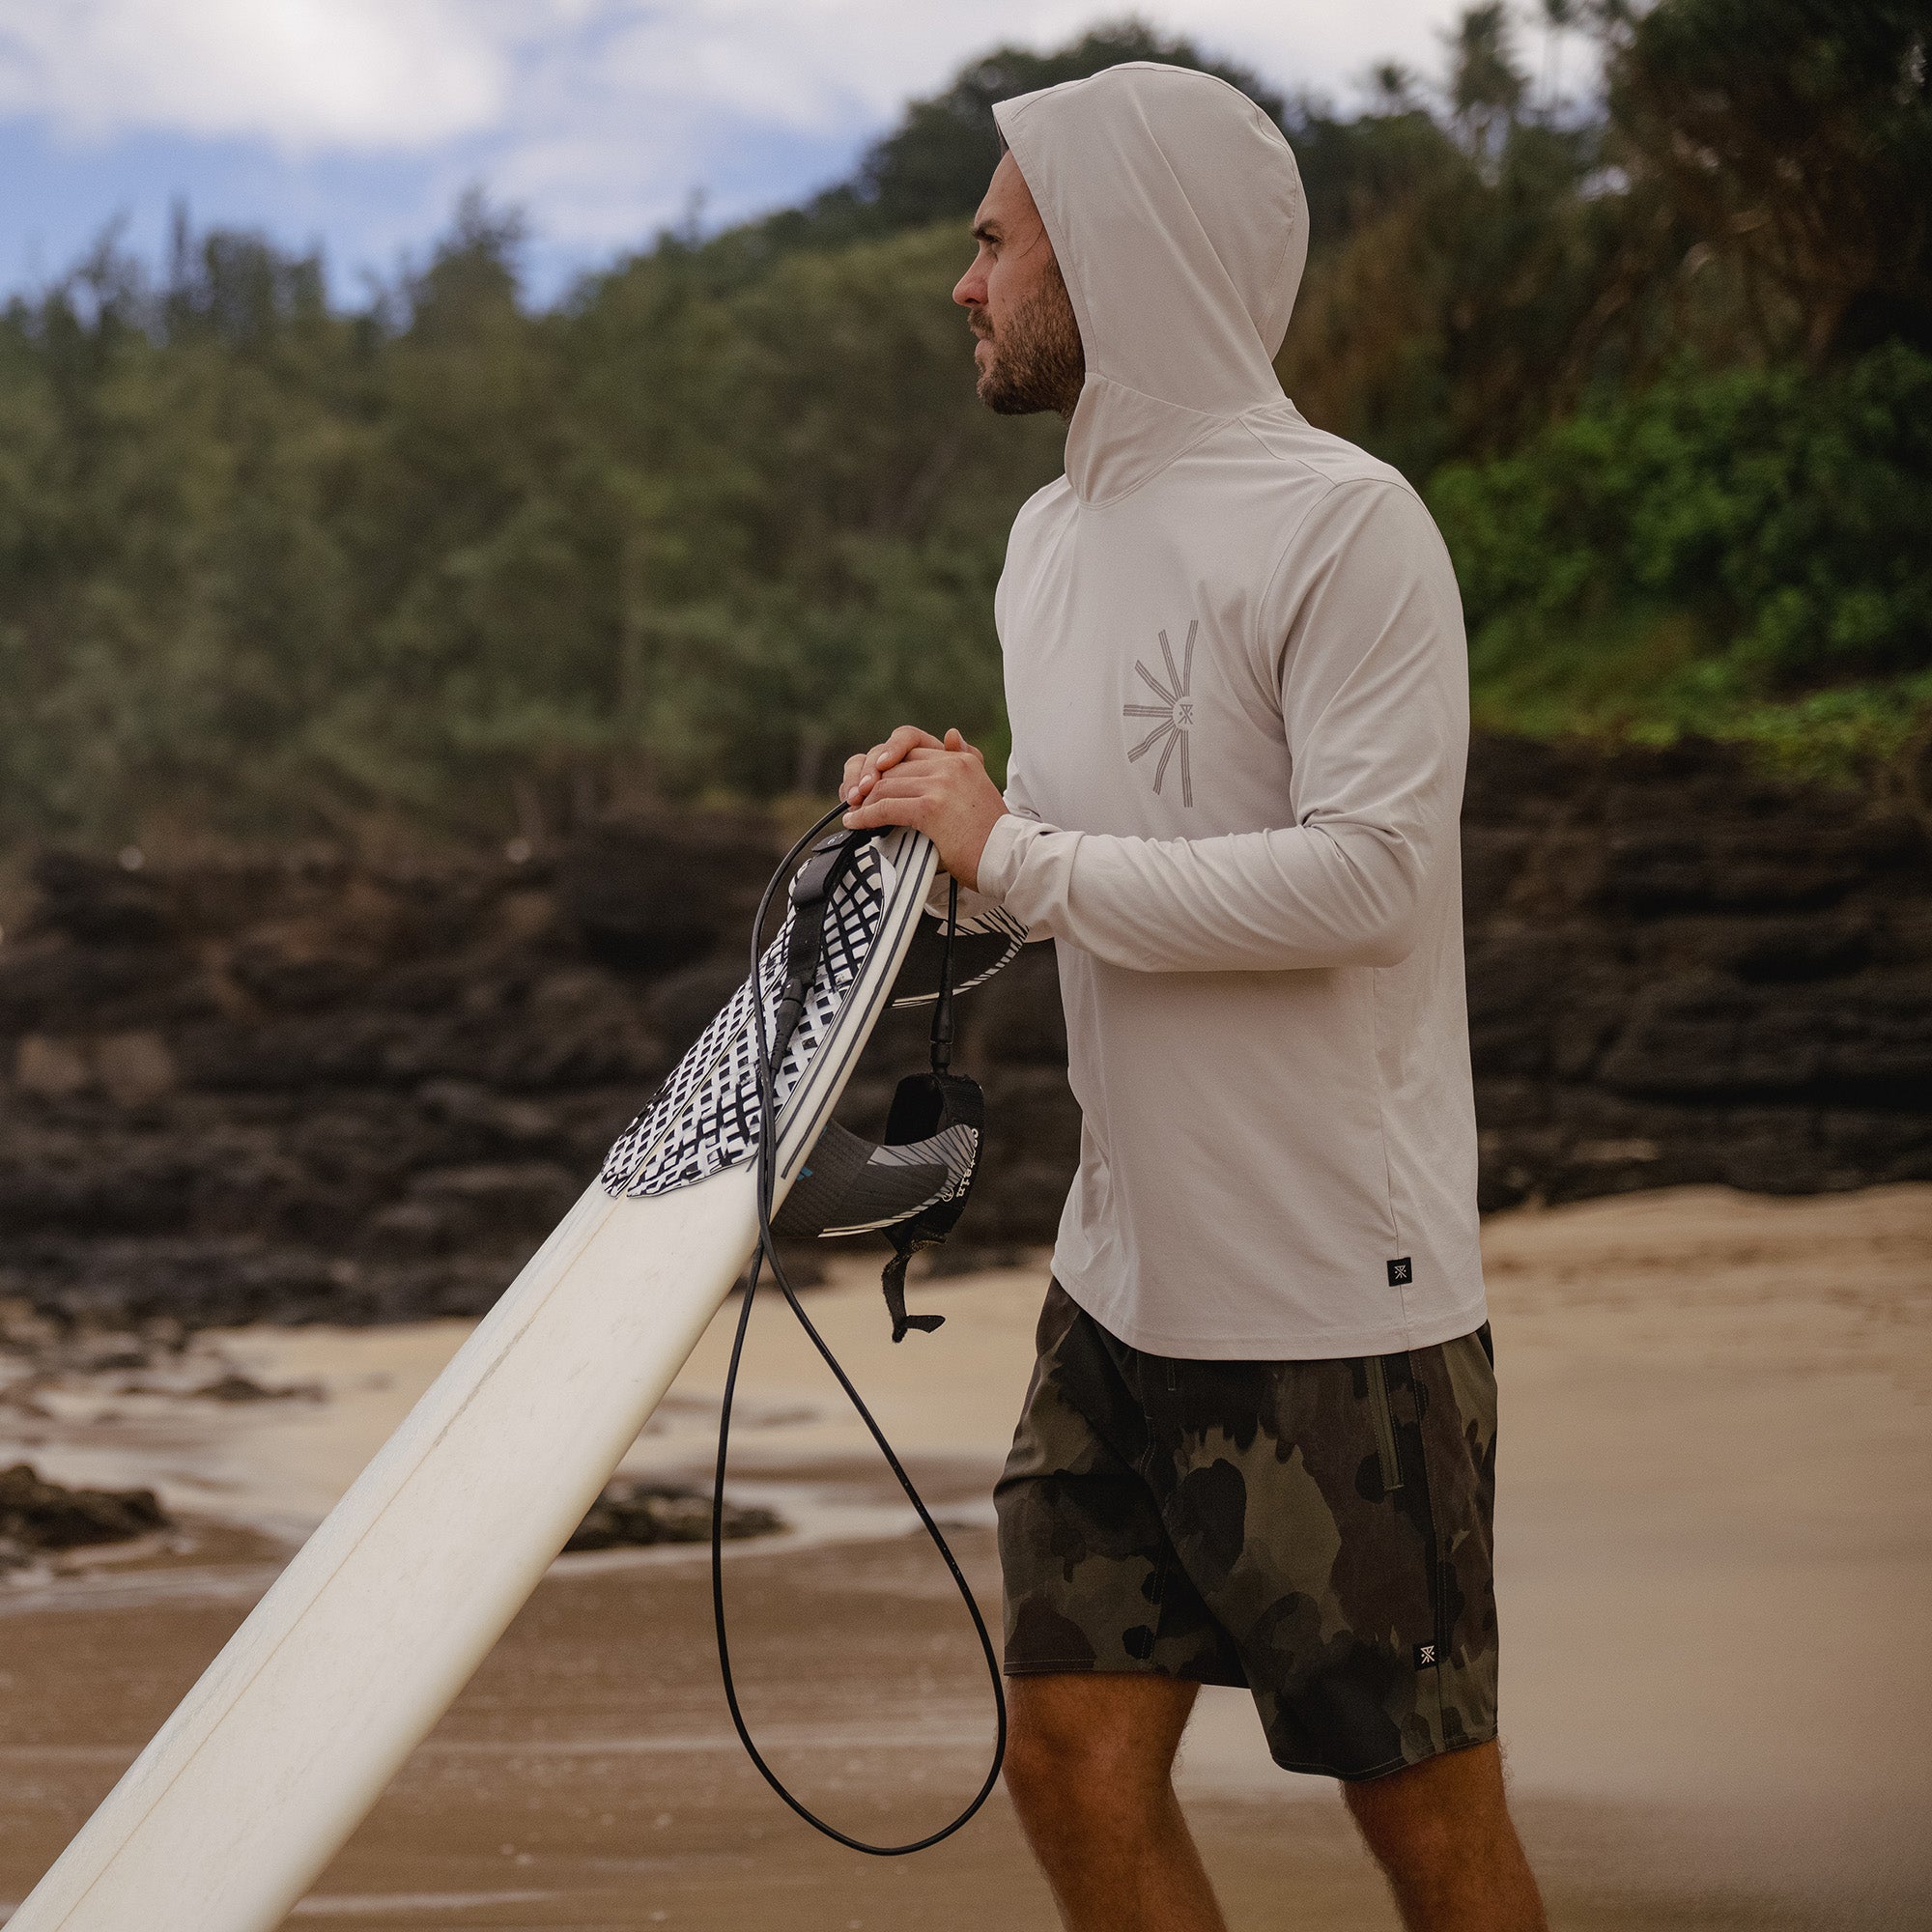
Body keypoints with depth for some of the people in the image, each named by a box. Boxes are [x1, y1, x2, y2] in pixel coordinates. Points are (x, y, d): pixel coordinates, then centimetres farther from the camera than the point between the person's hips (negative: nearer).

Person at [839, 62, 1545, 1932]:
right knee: (1074, 1759, 7)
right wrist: (951, 818, 1)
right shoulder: (1054, 534, 13)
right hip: (1125, 1273, 8)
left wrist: (1017, 852, -17)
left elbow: (1367, 873, -22)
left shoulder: (1341, 527, -14)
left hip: (1336, 1293, -8)